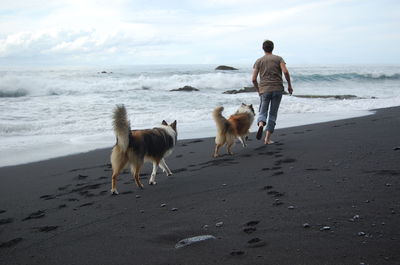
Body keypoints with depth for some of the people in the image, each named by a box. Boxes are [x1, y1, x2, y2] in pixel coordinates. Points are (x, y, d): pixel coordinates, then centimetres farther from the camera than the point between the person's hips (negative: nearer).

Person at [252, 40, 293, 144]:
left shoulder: (258, 61, 8)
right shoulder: (278, 59, 6)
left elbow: (253, 79, 2)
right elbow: (285, 72, -10)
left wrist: (258, 90, 17)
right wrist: (289, 85, 1)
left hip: (264, 90, 0)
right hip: (278, 89, 0)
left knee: (262, 113, 9)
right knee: (273, 114, 9)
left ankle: (261, 124, -27)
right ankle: (267, 138, 5)